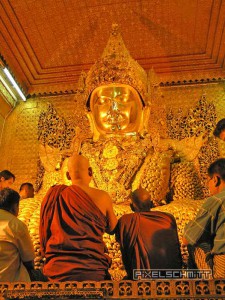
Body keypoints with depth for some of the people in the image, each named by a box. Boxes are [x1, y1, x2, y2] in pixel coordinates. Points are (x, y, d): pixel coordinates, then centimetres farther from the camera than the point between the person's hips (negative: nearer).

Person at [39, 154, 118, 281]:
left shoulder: (53, 196, -1)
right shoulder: (102, 197, -7)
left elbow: (45, 234, 11)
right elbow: (112, 228, 11)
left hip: (57, 270, 2)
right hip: (91, 271, -2)